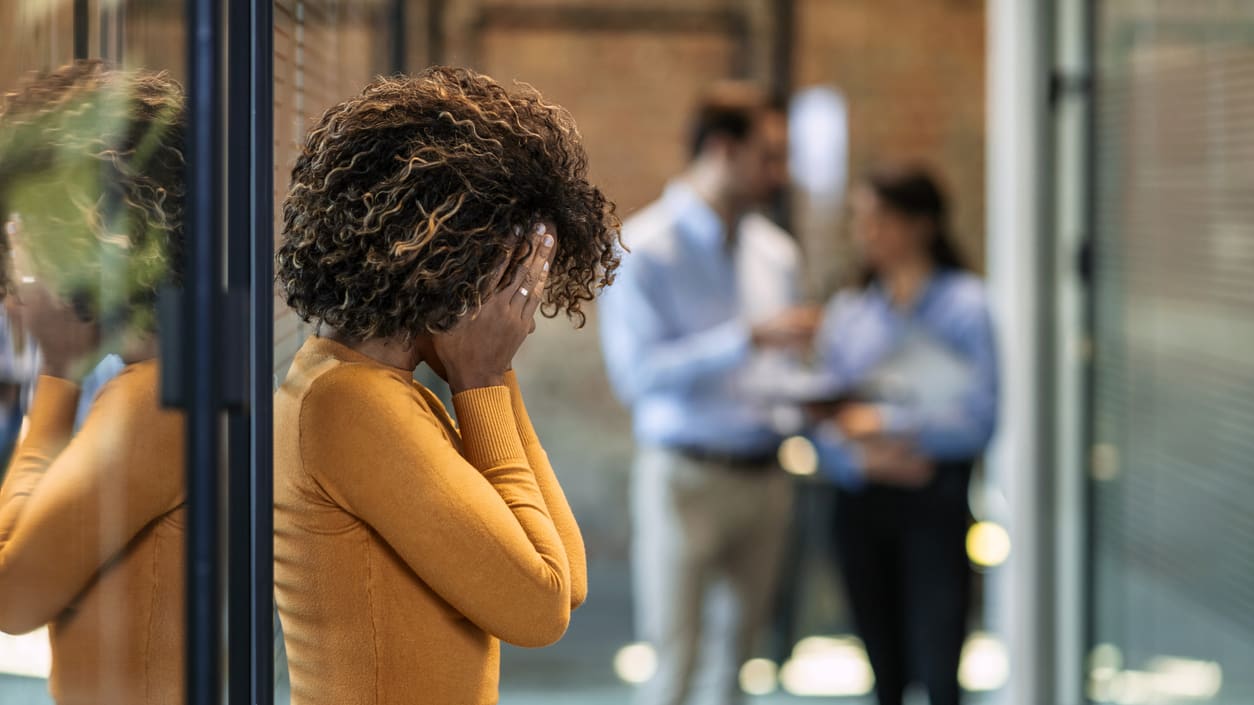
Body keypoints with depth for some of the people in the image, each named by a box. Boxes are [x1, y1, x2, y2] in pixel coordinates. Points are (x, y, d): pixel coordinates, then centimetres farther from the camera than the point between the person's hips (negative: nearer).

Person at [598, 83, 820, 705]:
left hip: (764, 481, 6)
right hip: (684, 477, -6)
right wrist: (751, 337, -21)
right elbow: (636, 372, -18)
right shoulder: (645, 248, -8)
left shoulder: (775, 252, 13)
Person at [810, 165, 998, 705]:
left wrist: (884, 423, -13)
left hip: (935, 502, -5)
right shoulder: (846, 311, 10)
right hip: (862, 499, 5)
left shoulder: (962, 303, -3)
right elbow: (825, 426, 6)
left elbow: (978, 418, -10)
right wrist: (864, 458, -14)